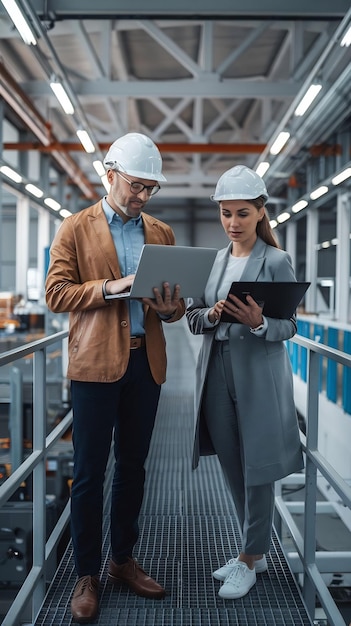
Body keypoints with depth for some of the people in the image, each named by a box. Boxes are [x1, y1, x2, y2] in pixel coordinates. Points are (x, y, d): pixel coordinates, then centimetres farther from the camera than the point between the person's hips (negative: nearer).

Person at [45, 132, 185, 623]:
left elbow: (174, 296, 13)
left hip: (145, 362, 4)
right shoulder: (76, 228, 1)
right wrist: (110, 287, -18)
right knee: (89, 472, 2)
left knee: (133, 467, 13)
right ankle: (86, 575, 15)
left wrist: (169, 308, -10)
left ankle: (123, 560, 28)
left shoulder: (161, 232, 13)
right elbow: (57, 293, -6)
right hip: (96, 362, -4)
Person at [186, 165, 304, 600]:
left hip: (259, 376, -5)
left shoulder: (276, 262, -6)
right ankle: (254, 551, 30)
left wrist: (259, 323, -28)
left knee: (257, 467, 2)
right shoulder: (212, 261, 9)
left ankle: (250, 559, 18)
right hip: (217, 375, 5)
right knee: (231, 466, 13)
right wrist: (212, 314, -13)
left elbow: (289, 326, -8)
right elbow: (193, 318, 9)